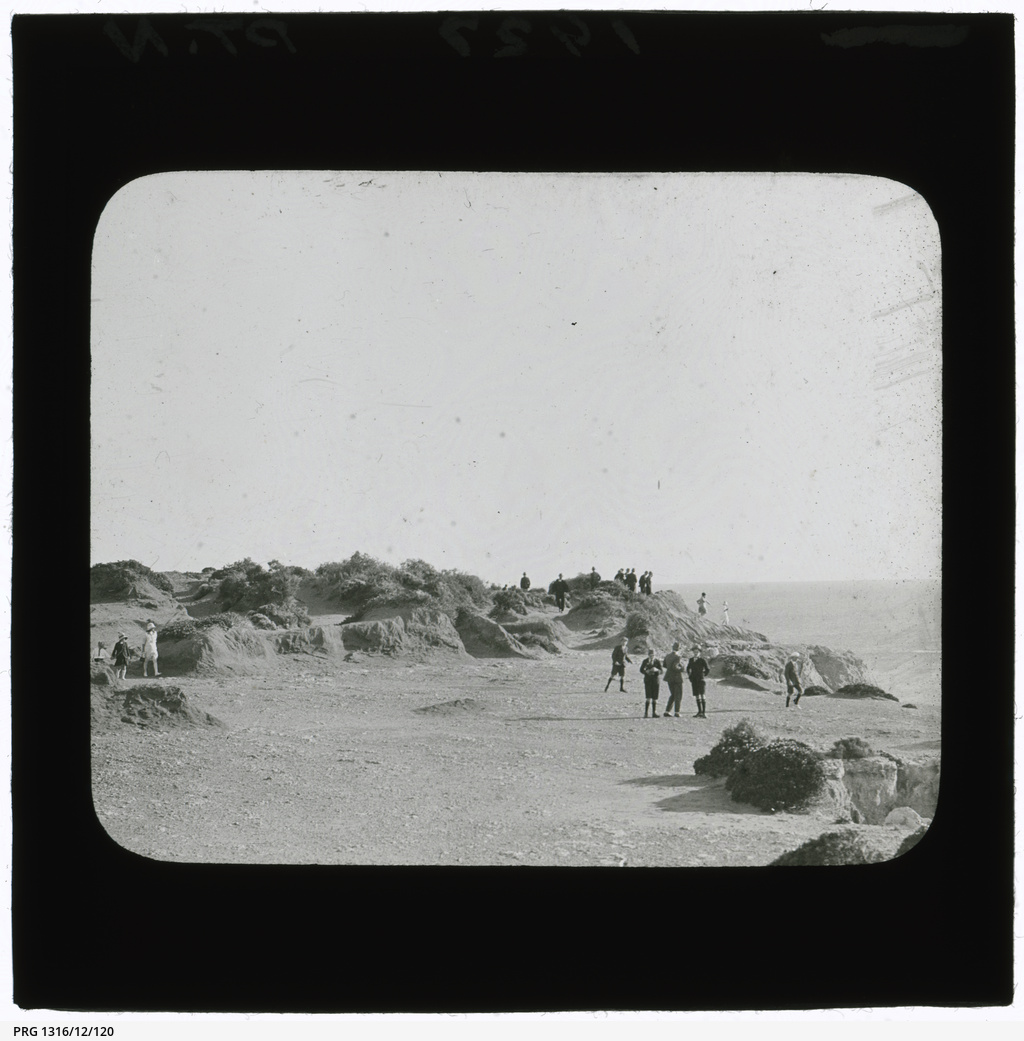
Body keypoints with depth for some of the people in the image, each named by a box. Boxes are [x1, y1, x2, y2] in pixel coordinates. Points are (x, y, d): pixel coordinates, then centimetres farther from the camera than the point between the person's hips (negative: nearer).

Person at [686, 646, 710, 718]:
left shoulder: (702, 660, -7)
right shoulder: (691, 660, 10)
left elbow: (708, 669, -2)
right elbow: (688, 668, 27)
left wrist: (703, 675, 0)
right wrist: (689, 676, 17)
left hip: (700, 680, -6)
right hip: (693, 681, 6)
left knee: (701, 696, -13)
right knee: (696, 696, 10)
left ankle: (704, 713, -17)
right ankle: (699, 711, 17)